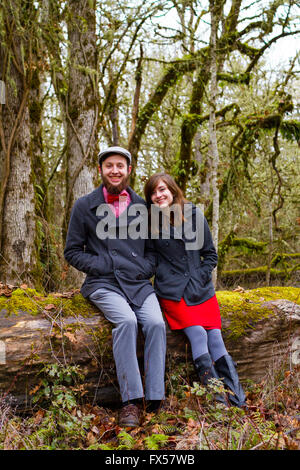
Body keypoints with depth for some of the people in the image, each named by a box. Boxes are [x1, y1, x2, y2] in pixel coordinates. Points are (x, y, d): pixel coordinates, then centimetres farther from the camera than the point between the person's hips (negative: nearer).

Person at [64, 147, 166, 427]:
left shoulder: (141, 207, 13)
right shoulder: (84, 206, 6)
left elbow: (152, 248, 21)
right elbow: (72, 252, 7)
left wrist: (147, 269, 1)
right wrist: (101, 266, -7)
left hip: (139, 283, 3)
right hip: (104, 284, -2)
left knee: (156, 323, -25)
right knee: (126, 321, -31)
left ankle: (154, 399, -16)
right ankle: (131, 400, -22)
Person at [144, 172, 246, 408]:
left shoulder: (194, 215, 4)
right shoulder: (150, 221, 1)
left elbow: (210, 254, 9)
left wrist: (198, 278, -2)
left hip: (202, 289, 2)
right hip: (172, 291, -2)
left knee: (216, 338, -7)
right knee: (198, 335, -18)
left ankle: (238, 402, -1)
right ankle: (217, 399, -11)